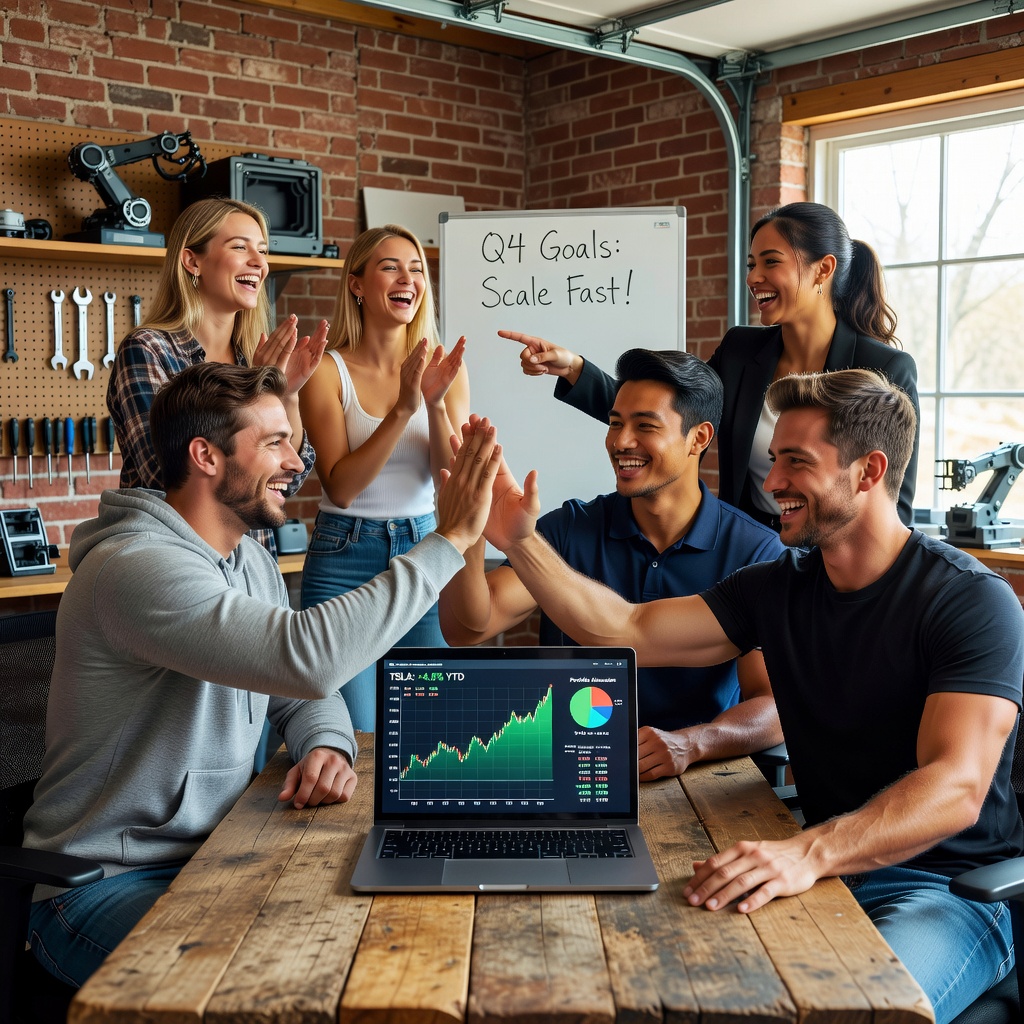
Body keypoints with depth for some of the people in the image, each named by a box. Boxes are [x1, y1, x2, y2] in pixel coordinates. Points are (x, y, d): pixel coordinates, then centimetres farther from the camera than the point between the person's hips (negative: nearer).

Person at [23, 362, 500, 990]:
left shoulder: (252, 561, 7)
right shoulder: (135, 566, -24)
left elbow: (303, 693, 14)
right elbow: (310, 656, -37)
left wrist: (330, 745, -11)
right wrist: (450, 540, -30)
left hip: (215, 855, 8)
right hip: (109, 885, -8)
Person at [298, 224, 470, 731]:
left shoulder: (444, 367, 3)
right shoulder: (328, 370, -6)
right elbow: (340, 485, -15)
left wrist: (436, 404, -19)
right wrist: (403, 410, -23)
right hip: (344, 558, -2)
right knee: (352, 741, 3)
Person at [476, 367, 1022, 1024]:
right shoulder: (781, 587, 6)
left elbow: (956, 789, -28)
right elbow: (625, 632, 2)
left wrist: (809, 853, -43)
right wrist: (521, 541, -6)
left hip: (953, 888, -5)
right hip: (823, 869, 5)